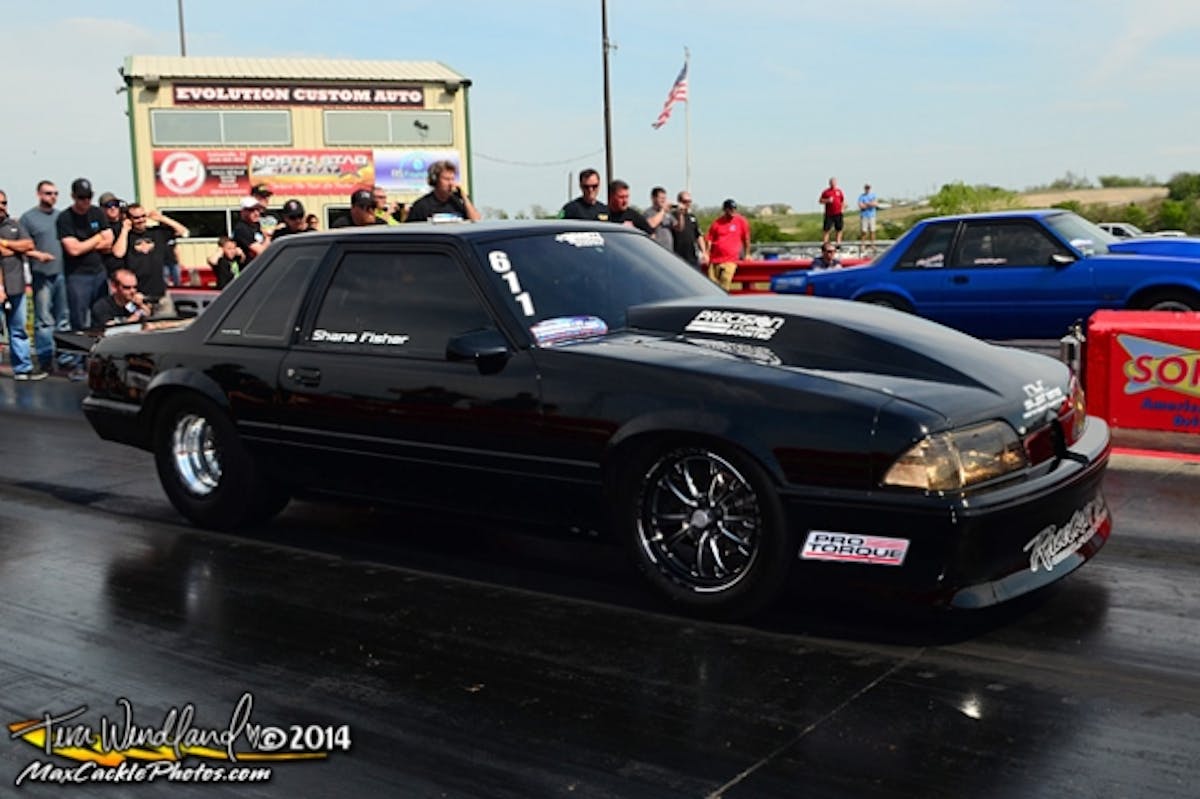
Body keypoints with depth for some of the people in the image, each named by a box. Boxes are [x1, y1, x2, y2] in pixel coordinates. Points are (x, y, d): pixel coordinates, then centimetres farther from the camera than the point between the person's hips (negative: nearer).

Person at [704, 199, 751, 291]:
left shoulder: (741, 221, 3)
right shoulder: (717, 222, 8)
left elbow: (746, 238, 10)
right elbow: (709, 240, 11)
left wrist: (747, 254, 13)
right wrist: (707, 255, 3)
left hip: (730, 260, -3)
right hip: (714, 260, 3)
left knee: (724, 288, -14)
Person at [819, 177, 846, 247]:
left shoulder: (839, 191, 9)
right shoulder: (826, 192, 2)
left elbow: (843, 200, 18)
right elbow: (820, 201, 3)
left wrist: (842, 208, 3)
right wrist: (827, 200, -14)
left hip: (838, 214, 3)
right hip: (829, 214, -3)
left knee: (839, 229, 5)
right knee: (826, 230, -5)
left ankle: (838, 243, 13)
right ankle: (825, 243, -4)